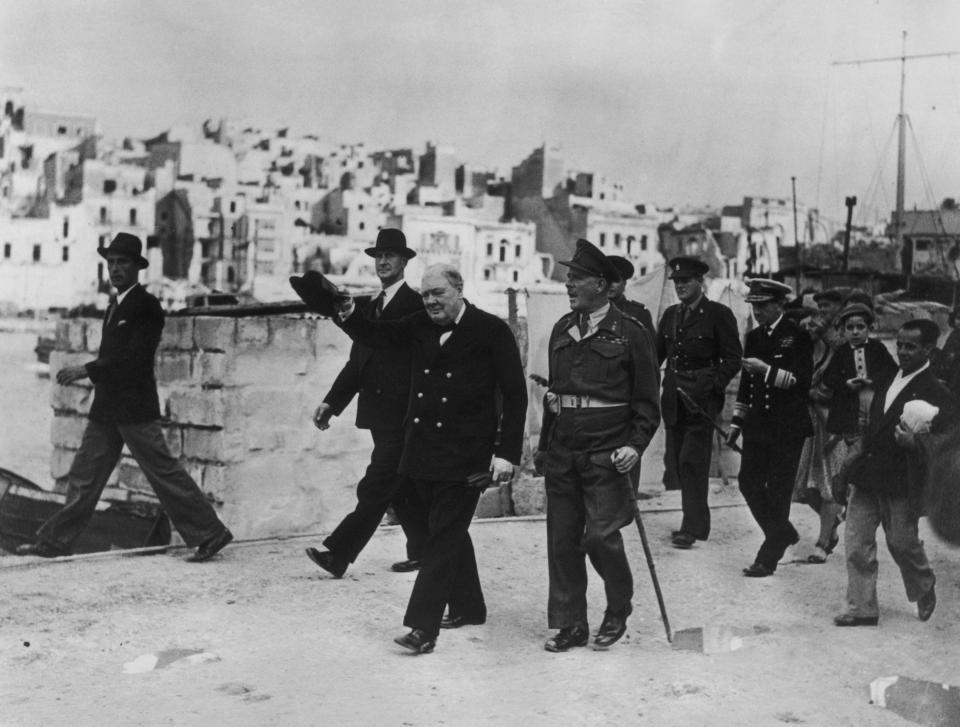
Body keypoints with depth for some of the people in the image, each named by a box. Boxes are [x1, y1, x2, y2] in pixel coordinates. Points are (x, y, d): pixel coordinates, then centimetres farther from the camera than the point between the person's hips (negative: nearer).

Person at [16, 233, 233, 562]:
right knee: (84, 475, 10)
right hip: (106, 408, 8)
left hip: (135, 409, -8)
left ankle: (209, 533, 0)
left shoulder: (147, 306, -10)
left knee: (164, 471, -6)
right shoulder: (115, 306, 18)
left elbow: (135, 358, -19)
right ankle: (54, 541, 15)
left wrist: (87, 370, -20)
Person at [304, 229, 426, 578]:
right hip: (380, 414, 8)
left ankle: (338, 555, -9)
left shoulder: (415, 305, -8)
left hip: (401, 414, -8)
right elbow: (357, 363, 15)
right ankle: (423, 551, 25)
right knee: (402, 488, 14)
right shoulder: (371, 308, 16)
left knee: (374, 489, -8)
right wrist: (331, 402, 7)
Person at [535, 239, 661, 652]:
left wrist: (636, 446, -13)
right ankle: (570, 625, 17)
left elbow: (647, 399, -3)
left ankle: (618, 610, 18)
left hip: (606, 454, -6)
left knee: (600, 536, -8)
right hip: (561, 453, 6)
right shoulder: (562, 330, 12)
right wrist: (544, 444, 16)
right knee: (562, 540, 6)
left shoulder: (629, 332, -4)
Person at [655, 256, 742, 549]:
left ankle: (692, 527, -1)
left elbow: (733, 359, -5)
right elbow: (656, 353, 16)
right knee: (674, 460, 8)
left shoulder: (718, 314, -4)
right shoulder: (671, 315, 14)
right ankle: (696, 519, 22)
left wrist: (713, 387, -15)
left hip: (702, 396, -6)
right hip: (673, 396, 6)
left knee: (692, 460, -8)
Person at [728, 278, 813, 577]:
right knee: (749, 483, 6)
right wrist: (737, 421, 18)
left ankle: (769, 557, 7)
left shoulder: (797, 337, -7)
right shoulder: (753, 337, 12)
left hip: (788, 428, -6)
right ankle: (784, 534, 27)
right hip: (757, 426, 6)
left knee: (777, 491, -1)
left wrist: (767, 370, -24)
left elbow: (801, 380, -14)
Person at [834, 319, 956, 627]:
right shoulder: (887, 381, 13)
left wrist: (915, 443, -29)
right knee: (857, 544, 3)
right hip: (866, 475, 6)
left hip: (901, 482, -6)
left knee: (902, 543, 8)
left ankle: (924, 589, 37)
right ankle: (862, 608, 12)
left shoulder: (937, 394, -8)